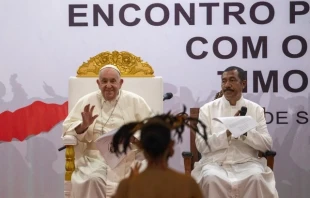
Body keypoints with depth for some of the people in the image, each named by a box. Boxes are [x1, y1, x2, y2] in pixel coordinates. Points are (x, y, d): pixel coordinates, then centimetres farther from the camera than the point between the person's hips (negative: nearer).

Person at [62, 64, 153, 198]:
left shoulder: (135, 101, 9)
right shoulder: (87, 101, 10)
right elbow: (68, 127, 7)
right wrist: (83, 126, -14)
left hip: (128, 158, 0)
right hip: (95, 157, 0)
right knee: (91, 180, -30)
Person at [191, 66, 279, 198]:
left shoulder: (256, 109, 10)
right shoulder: (207, 109, 6)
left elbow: (267, 144, 3)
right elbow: (201, 145, -3)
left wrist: (246, 132, -15)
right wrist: (228, 133, -17)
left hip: (246, 163, 1)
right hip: (215, 163, -1)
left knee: (256, 177, -33)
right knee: (211, 178, -35)